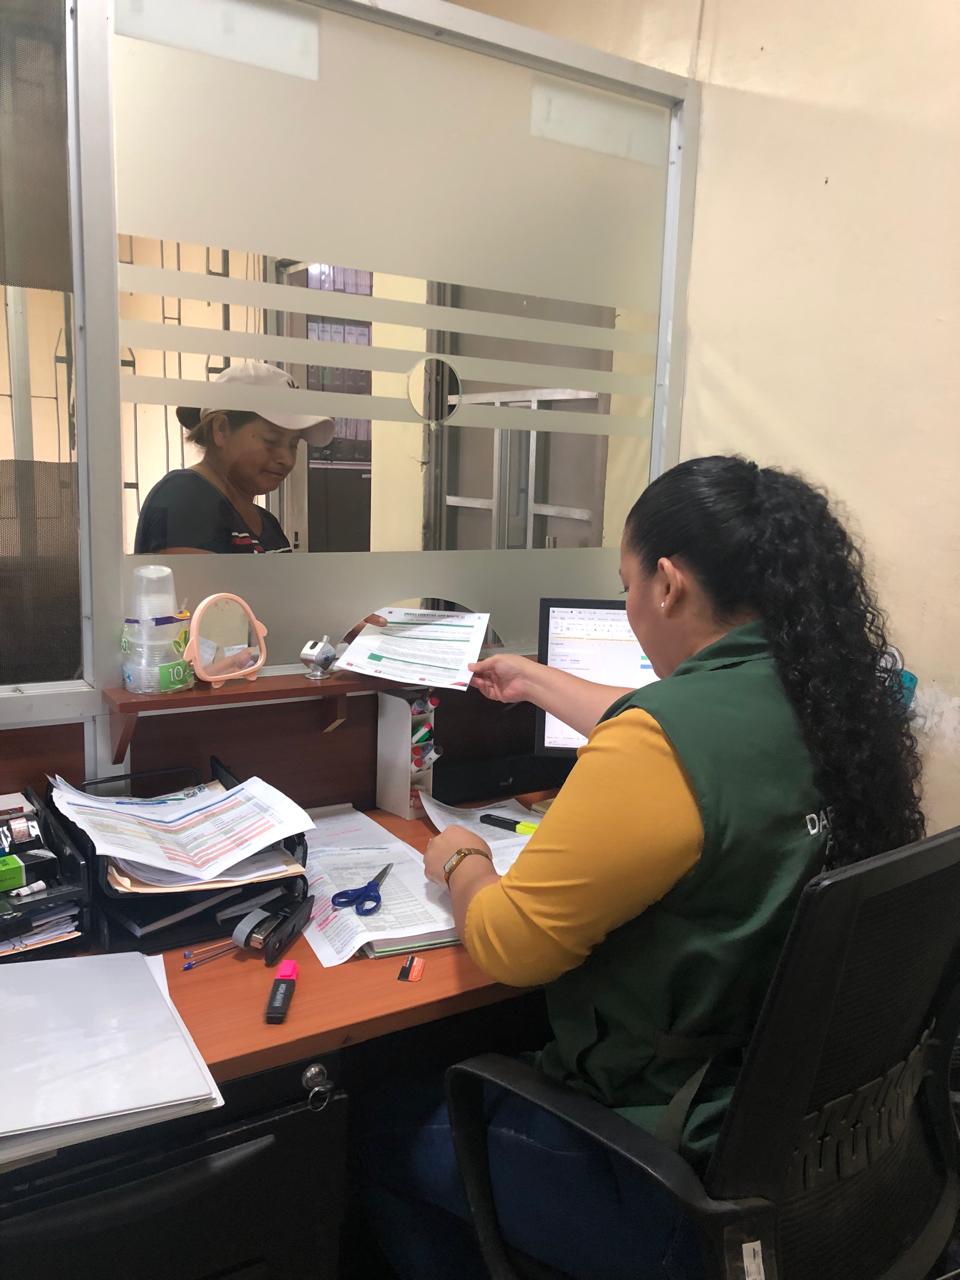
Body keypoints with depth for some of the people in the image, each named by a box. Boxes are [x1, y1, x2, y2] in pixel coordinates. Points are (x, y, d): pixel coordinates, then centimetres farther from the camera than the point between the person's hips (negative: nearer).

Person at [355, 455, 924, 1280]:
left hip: (678, 1182, -8)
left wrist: (460, 863, 1)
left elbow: (508, 944, -21)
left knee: (386, 1132, 16)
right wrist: (535, 681, 27)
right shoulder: (842, 698, -5)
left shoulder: (661, 737, -31)